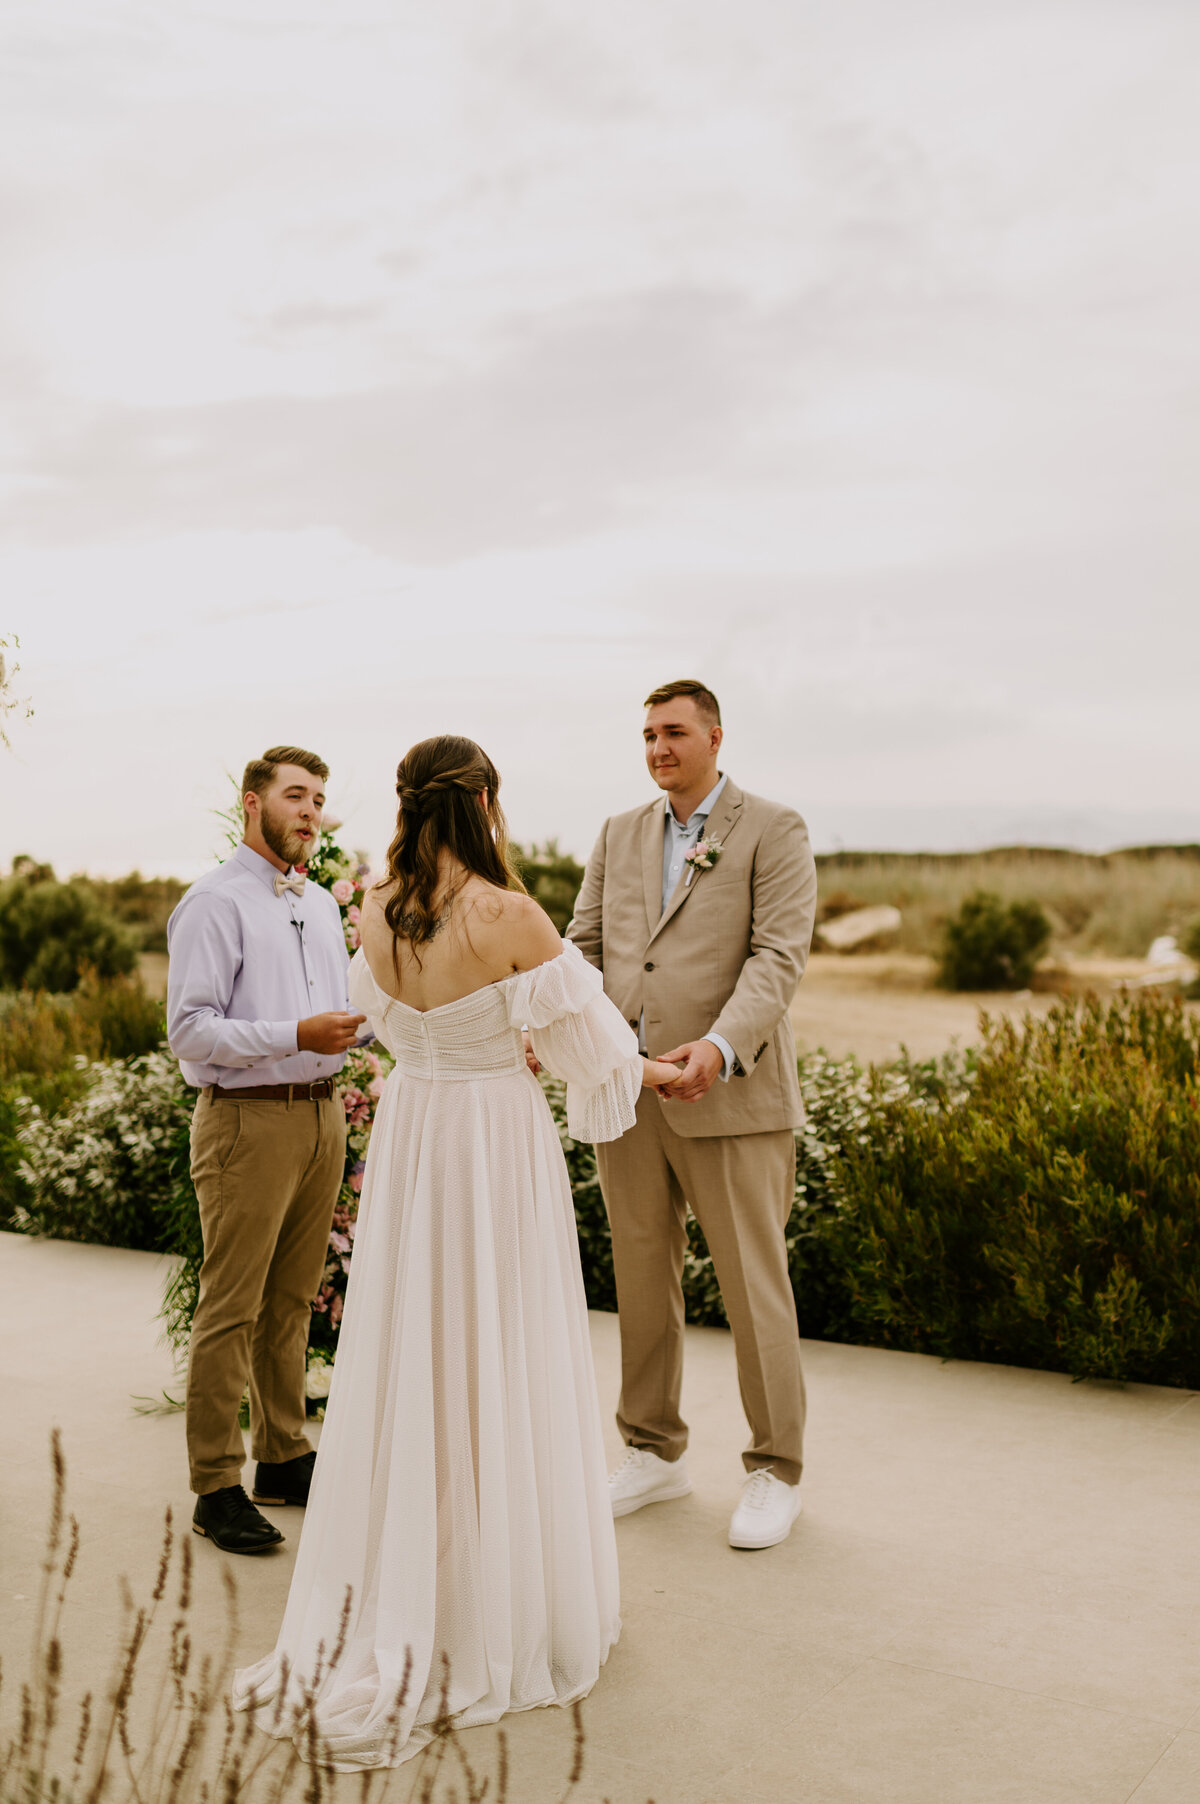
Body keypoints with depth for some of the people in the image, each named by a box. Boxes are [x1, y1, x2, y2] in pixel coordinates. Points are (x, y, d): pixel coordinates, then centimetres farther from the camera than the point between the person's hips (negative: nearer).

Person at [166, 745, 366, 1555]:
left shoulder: (322, 905, 16)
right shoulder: (215, 903, -8)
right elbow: (189, 1030, -15)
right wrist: (297, 1035, -23)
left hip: (322, 1115, 7)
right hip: (248, 1119, -7)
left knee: (292, 1301, 15)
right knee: (231, 1309, -2)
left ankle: (285, 1457, 27)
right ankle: (217, 1488, 7)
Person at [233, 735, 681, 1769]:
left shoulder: (378, 916, -1)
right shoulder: (509, 916, -19)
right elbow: (586, 1037, -10)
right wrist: (650, 1070, 12)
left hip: (411, 1132, 6)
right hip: (499, 1144, -5)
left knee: (410, 1353, 15)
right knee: (498, 1363, 7)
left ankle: (392, 1603, 25)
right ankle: (495, 1613, 20)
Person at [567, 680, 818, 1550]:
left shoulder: (774, 831, -3)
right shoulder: (620, 835, 14)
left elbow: (779, 956, -13)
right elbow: (584, 946, 11)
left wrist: (719, 1046, -27)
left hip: (731, 1098, -5)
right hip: (625, 1094, 5)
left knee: (753, 1284, 2)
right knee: (642, 1277, 13)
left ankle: (776, 1471, 18)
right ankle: (656, 1452, 29)